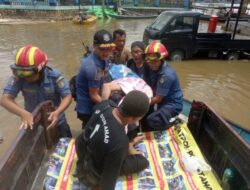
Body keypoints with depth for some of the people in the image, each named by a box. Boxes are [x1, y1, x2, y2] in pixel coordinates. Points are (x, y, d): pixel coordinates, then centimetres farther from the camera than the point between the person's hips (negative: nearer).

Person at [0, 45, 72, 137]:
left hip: (56, 121, 0)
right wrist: (23, 113, -49)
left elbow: (67, 96, -24)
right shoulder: (18, 77, -25)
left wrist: (57, 112, -44)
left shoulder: (55, 76, -26)